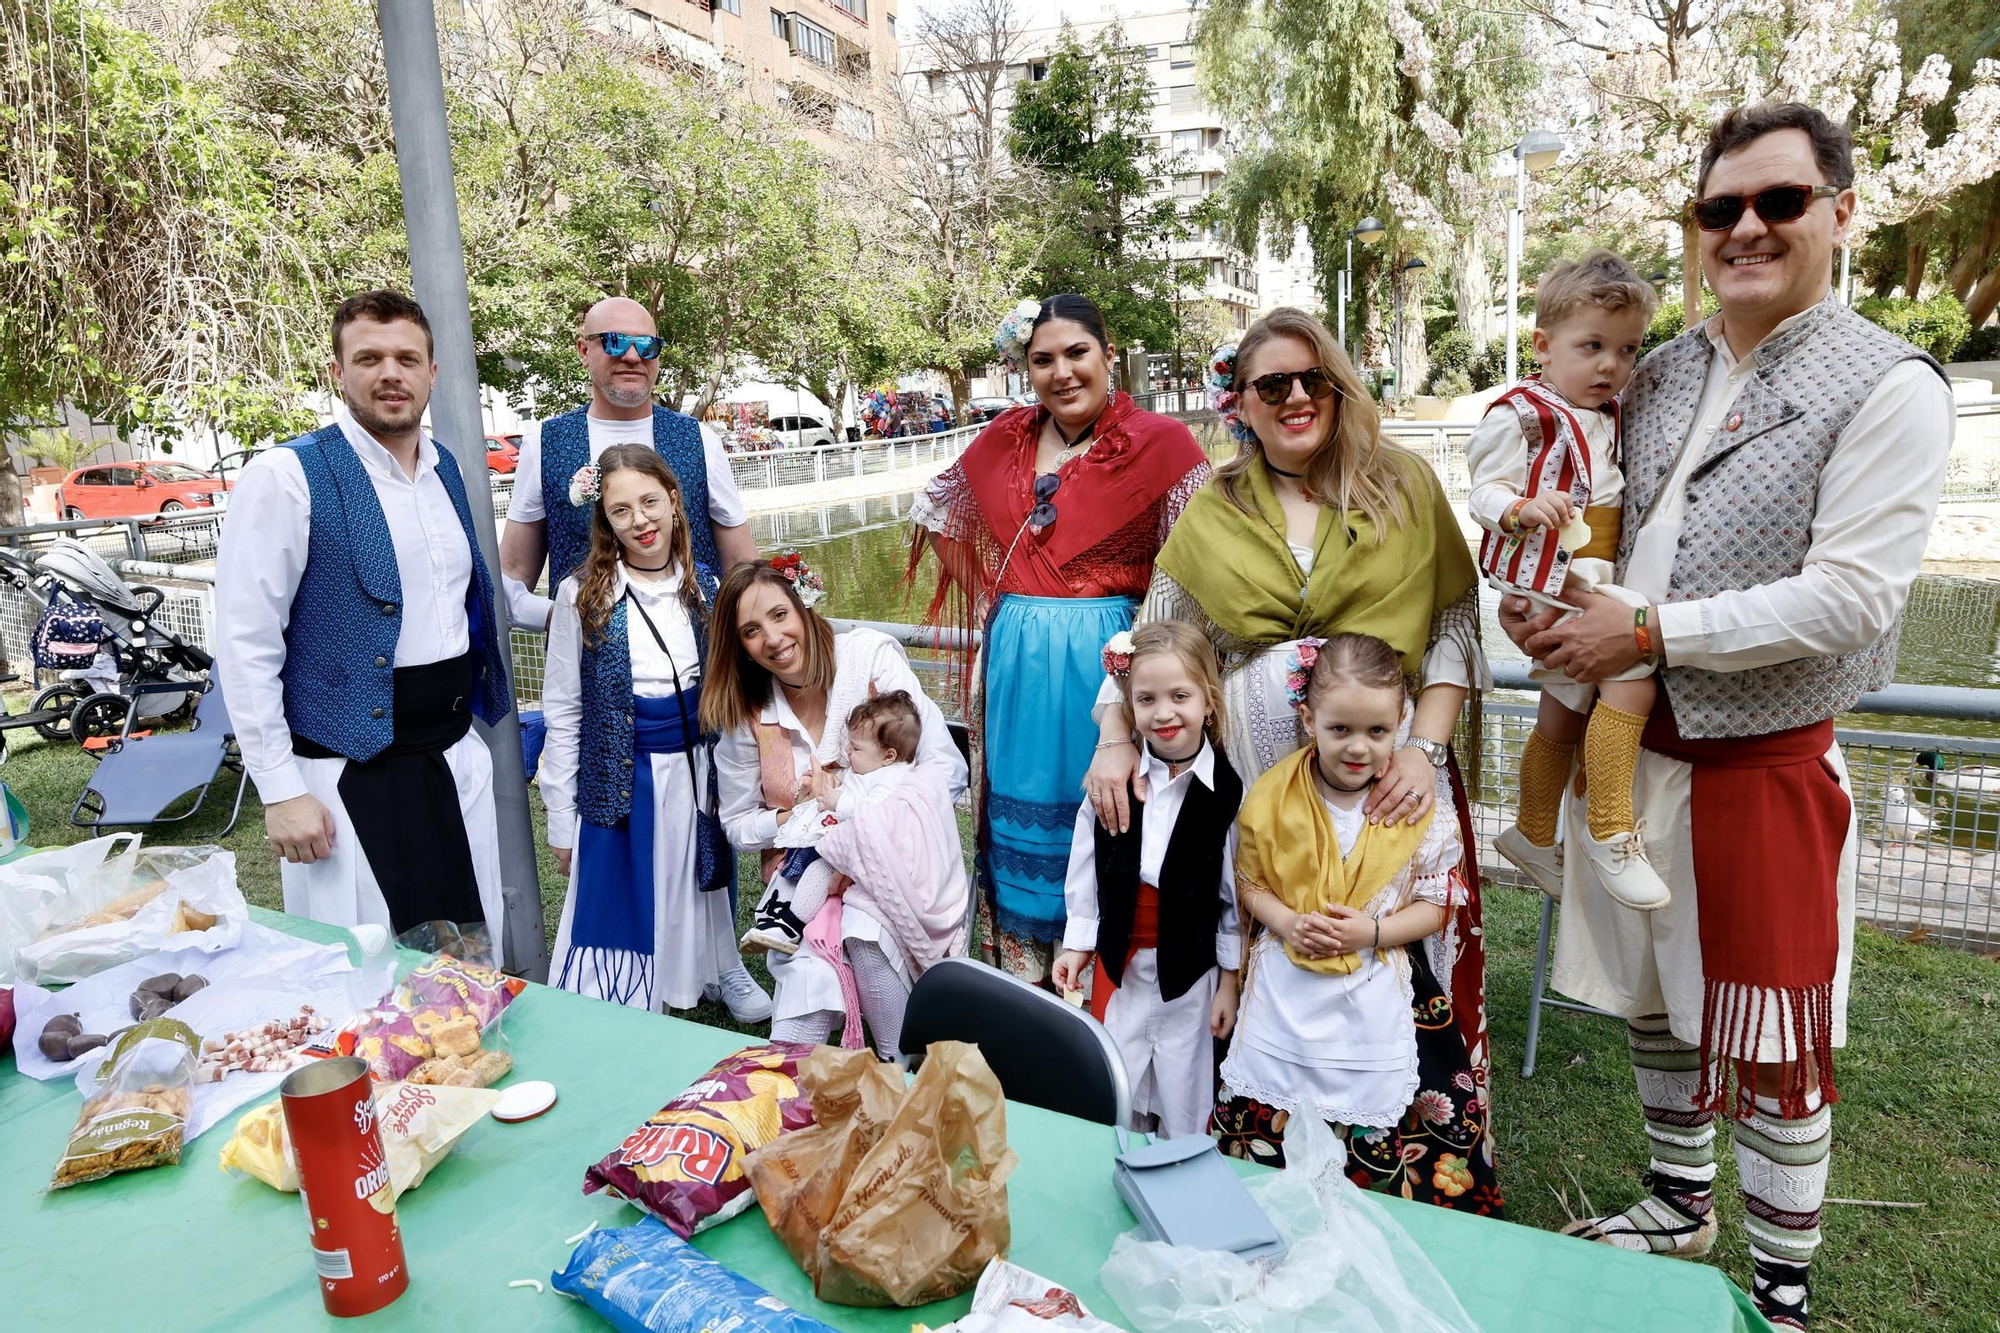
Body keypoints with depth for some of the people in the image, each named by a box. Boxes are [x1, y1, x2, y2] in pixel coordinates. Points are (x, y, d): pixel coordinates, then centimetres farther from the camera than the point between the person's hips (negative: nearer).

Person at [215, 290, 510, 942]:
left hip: (457, 759, 6)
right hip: (349, 772, -6)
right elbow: (244, 645, -11)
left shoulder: (448, 470, 9)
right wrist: (281, 790, -13)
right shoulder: (287, 476, -10)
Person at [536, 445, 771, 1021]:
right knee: (625, 900, 5)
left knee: (705, 884, 17)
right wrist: (561, 821, -6)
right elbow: (562, 713, -5)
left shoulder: (704, 585, 2)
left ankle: (724, 970, 40)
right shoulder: (583, 594, -8)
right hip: (623, 778, -3)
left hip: (698, 768, 3)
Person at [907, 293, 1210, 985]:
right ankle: (1021, 990, 30)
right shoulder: (1005, 438, 8)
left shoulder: (1159, 442, -6)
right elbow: (937, 506, 24)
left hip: (1103, 655, -5)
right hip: (1016, 659, 5)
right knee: (1018, 813, 13)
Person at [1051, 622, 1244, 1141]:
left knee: (1184, 1103, 12)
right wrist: (1077, 944, 5)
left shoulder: (1227, 791, -13)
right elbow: (1085, 869, 2)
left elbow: (1236, 894, -7)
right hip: (1120, 961, 3)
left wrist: (1229, 981, -2)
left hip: (1191, 966, -2)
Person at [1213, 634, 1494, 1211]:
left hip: (1380, 998, -1)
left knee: (1375, 1139, 9)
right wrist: (1288, 924, -17)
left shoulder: (1421, 807, -9)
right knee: (1264, 1122, 12)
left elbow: (1433, 907, -2)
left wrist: (1369, 932, -18)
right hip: (1286, 989, 1)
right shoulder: (1275, 795, -7)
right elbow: (1249, 881, 1)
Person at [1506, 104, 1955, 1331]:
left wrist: (1651, 633, -19)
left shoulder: (1887, 388, -9)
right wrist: (1551, 606, -4)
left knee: (1775, 1045, 7)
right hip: (1634, 746, 6)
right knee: (1656, 1000, 19)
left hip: (1768, 766, -5)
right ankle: (1681, 1208, 42)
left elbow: (1850, 596, -18)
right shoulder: (1660, 376, 8)